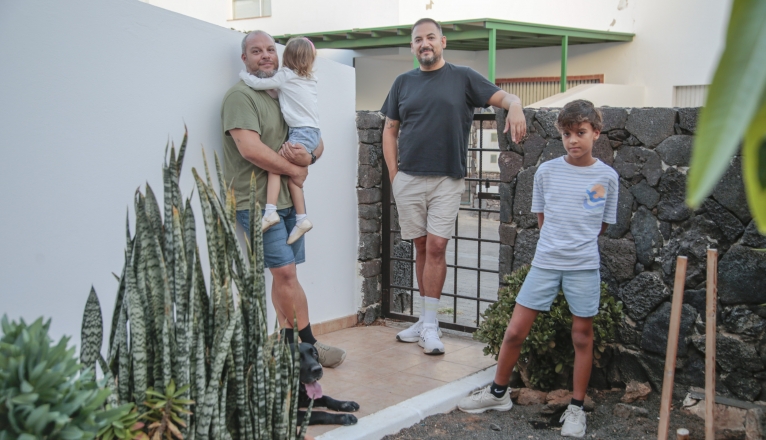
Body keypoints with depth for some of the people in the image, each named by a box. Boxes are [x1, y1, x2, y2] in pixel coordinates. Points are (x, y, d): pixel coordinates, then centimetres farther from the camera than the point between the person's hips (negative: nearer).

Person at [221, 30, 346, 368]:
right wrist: (294, 170, -9)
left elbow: (318, 142, 17)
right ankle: (309, 346, 1)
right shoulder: (241, 96, -7)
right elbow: (251, 149, -20)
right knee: (285, 271, -8)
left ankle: (289, 346, 14)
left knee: (283, 274, 8)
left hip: (289, 200, 7)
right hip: (257, 201, -7)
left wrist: (308, 156, -8)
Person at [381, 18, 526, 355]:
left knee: (436, 247, -8)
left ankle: (429, 324, 0)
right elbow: (390, 130, 13)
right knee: (422, 247, 7)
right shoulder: (403, 83, 11)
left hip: (447, 179, -2)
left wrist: (515, 105, -27)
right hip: (408, 179, 2)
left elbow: (502, 96, -3)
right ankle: (426, 320, 17)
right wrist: (393, 173, 4)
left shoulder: (463, 77, 4)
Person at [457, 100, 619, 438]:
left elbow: (603, 224, 9)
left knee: (582, 336, 7)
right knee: (515, 330, 2)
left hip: (584, 266, -1)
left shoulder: (607, 176, -3)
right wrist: (556, 244, 11)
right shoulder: (546, 172, -1)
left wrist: (579, 245, 11)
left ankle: (576, 408, 20)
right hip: (545, 262, 1)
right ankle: (498, 392, 22)